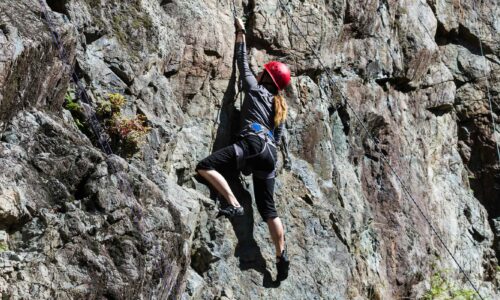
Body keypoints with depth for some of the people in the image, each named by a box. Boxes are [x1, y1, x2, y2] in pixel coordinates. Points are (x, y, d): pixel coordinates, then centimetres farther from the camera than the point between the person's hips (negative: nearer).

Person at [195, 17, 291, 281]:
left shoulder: (255, 89, 11)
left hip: (253, 145, -8)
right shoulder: (280, 106, 28)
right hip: (270, 154, 8)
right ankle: (282, 255, 6)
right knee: (268, 209, 9)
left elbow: (243, 64, 19)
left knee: (205, 167, -16)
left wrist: (240, 34, 29)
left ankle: (234, 205, -27)